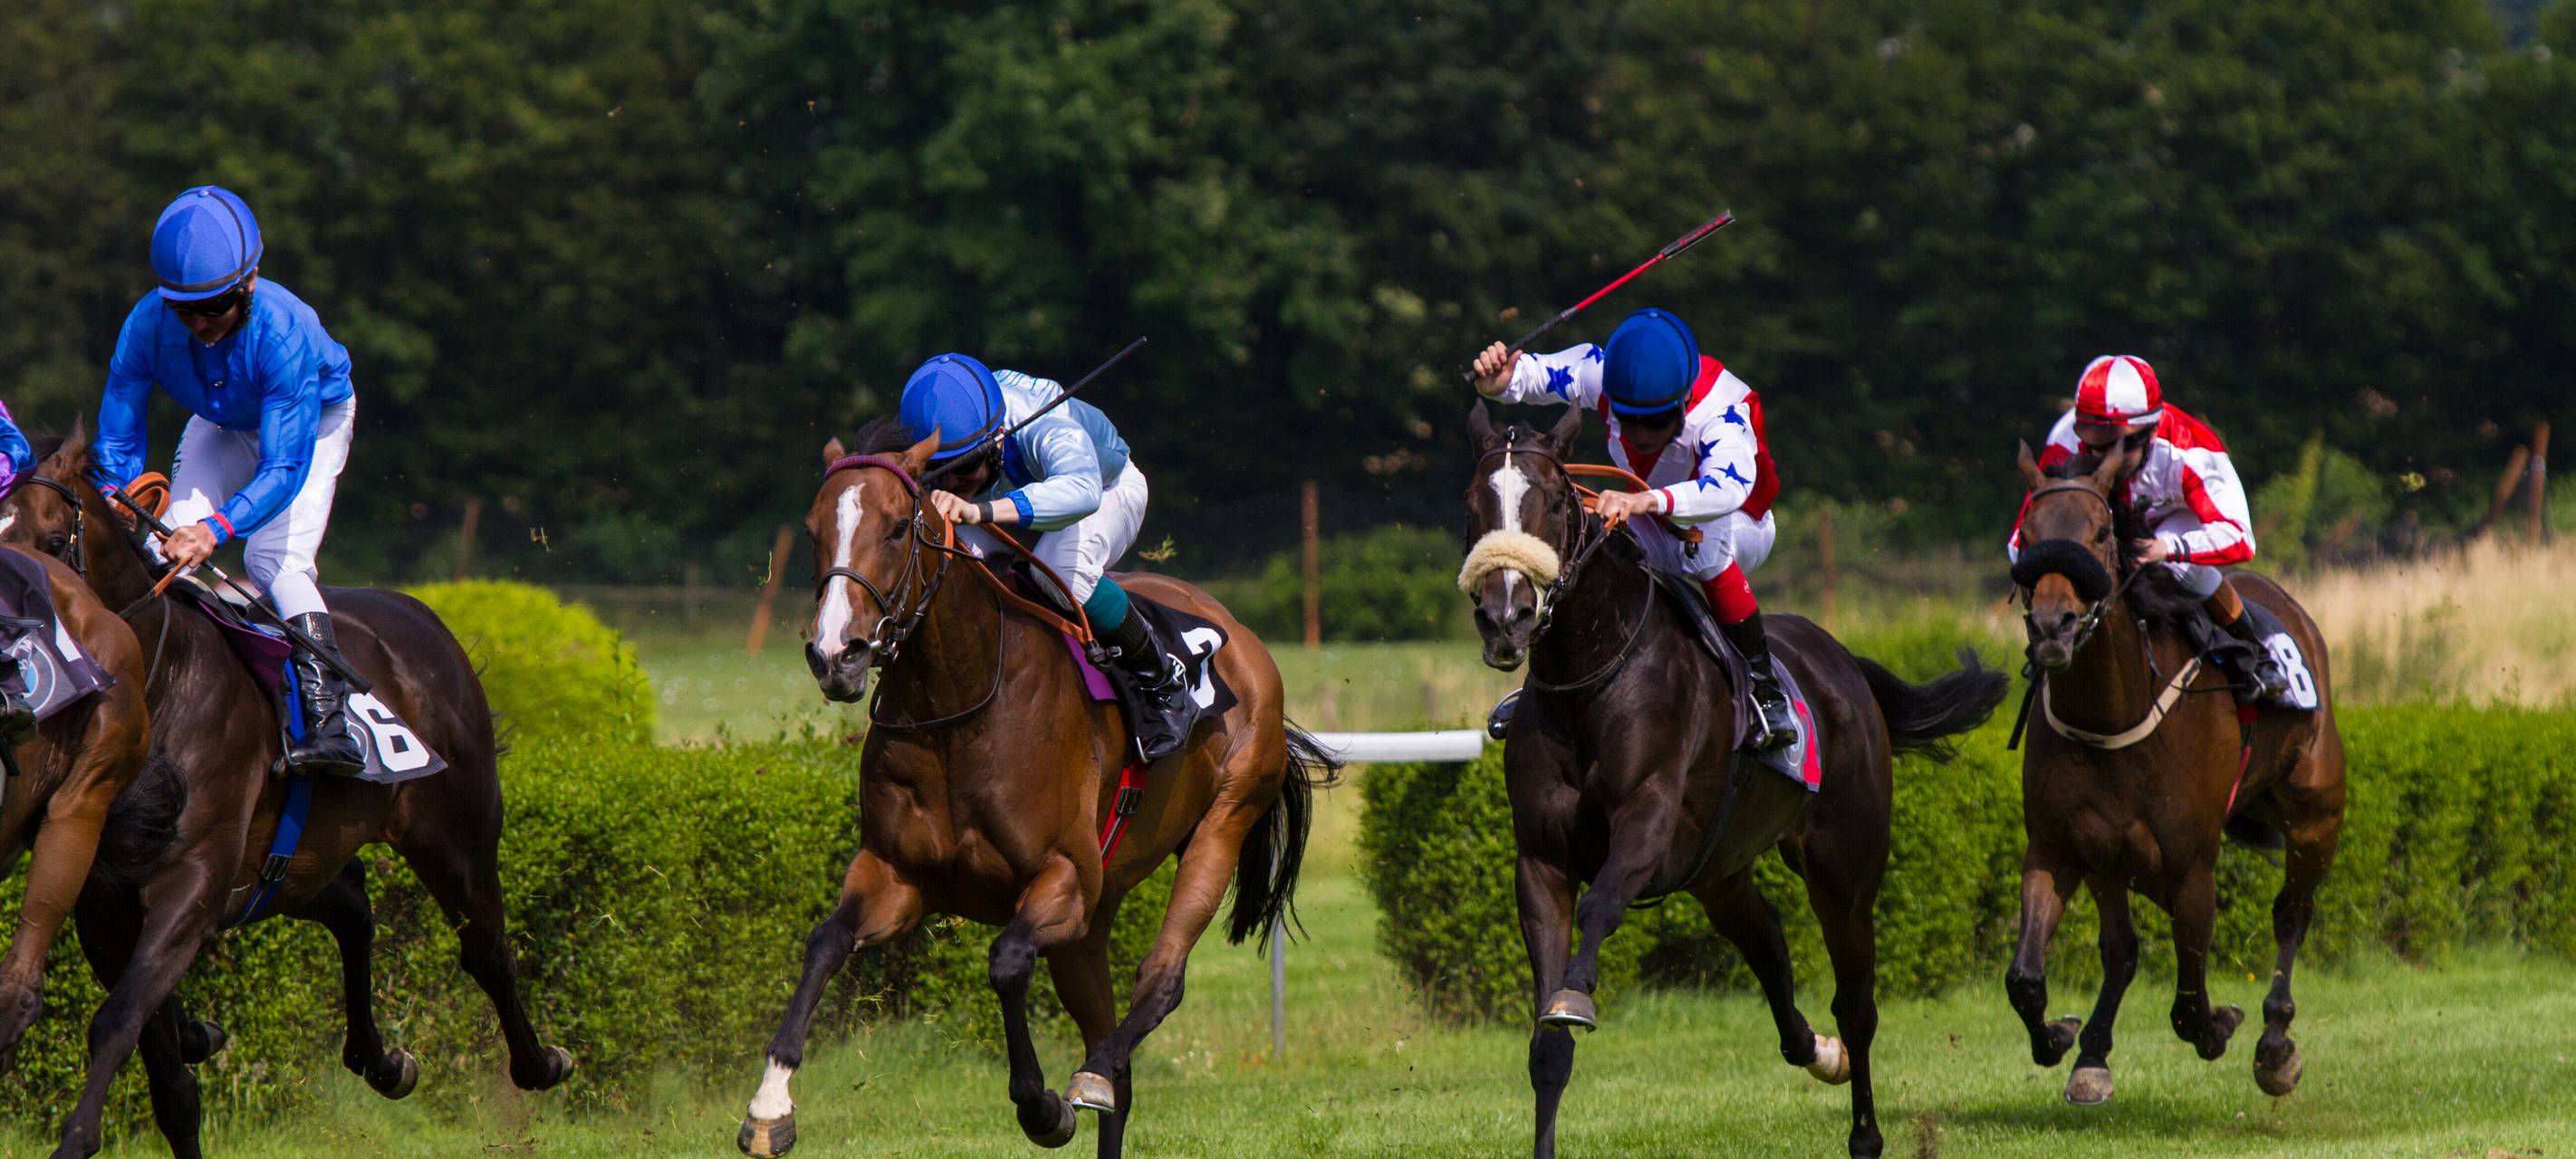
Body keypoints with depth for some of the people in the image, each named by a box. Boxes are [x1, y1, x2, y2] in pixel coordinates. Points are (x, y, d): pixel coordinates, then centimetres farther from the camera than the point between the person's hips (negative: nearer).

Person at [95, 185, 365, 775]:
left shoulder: (284, 331, -41)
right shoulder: (148, 324, -30)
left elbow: (285, 467, -42)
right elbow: (117, 439, -19)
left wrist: (217, 528, -56)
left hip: (313, 422, -4)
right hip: (222, 427, 4)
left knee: (275, 557, -24)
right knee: (177, 545, -18)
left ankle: (329, 720, -30)